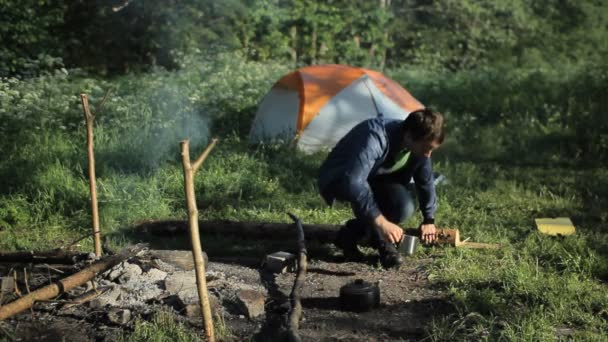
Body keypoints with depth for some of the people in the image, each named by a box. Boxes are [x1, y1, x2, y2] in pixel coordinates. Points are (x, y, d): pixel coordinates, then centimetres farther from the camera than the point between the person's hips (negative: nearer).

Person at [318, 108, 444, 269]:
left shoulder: (419, 146, -14)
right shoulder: (375, 137, -38)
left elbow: (426, 182, 5)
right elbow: (353, 182, -48)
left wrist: (429, 220, 4)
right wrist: (381, 221, -50)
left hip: (372, 180, 6)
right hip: (338, 180, -6)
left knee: (404, 207, -20)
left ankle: (351, 232, 3)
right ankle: (382, 243, -22)